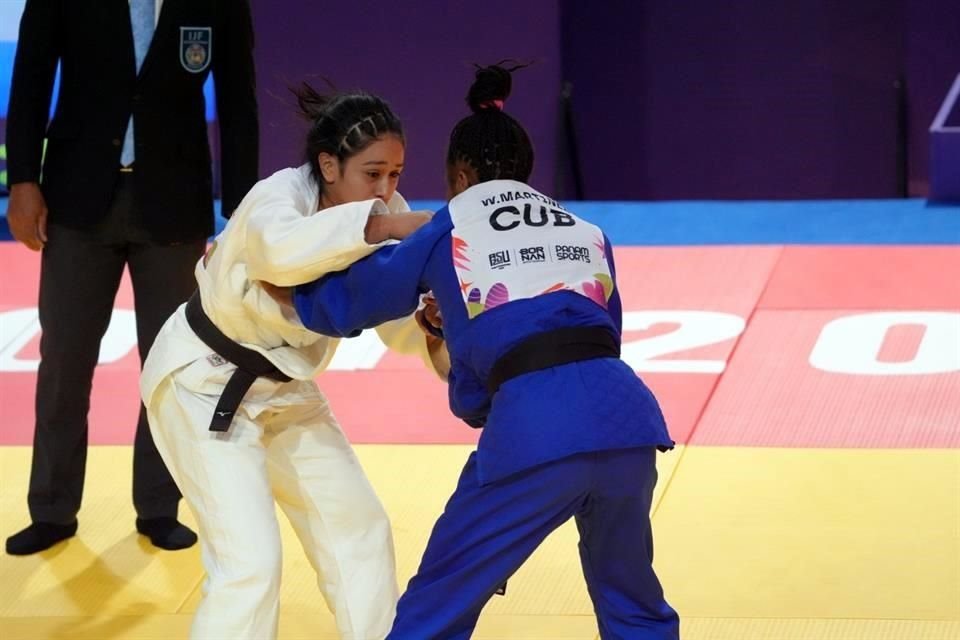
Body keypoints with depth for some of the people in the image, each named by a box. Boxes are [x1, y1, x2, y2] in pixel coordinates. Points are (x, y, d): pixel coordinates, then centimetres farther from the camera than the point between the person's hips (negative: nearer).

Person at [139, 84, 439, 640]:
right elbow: (281, 250, -54)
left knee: (358, 528, 11)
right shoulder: (281, 197, -29)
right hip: (203, 384, -8)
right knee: (250, 559, -16)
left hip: (281, 388, 8)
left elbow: (403, 327, -11)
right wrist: (382, 225, -54)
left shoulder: (381, 212, -10)